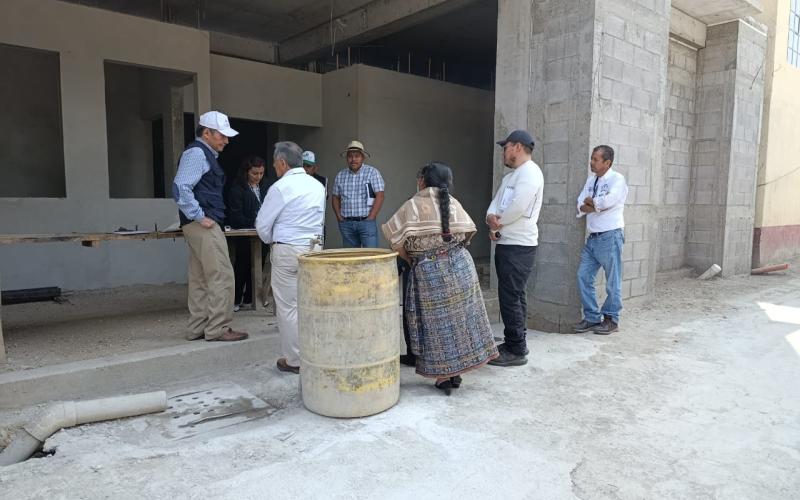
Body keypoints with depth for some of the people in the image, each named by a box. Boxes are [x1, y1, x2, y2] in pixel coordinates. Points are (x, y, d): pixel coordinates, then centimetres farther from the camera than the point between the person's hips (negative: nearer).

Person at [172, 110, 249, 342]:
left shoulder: (205, 154, 20)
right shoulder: (196, 153, -11)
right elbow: (181, 188, -22)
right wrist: (200, 217, -19)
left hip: (203, 226, 10)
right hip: (203, 226, -10)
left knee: (200, 279, 12)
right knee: (221, 275, -8)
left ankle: (197, 329, 20)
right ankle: (218, 328, -1)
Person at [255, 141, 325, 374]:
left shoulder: (280, 188, -10)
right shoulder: (317, 186, 9)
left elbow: (263, 225, -4)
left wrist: (271, 241, 15)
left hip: (287, 251, -6)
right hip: (314, 248, 6)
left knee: (288, 306, 3)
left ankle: (294, 360, 10)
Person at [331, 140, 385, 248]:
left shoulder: (372, 172, -2)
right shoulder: (340, 175, 11)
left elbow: (380, 196, -7)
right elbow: (335, 197, 17)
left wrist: (370, 218, -12)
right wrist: (339, 217, 4)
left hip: (366, 222, -4)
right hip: (346, 223, 4)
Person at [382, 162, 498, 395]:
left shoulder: (413, 205, -7)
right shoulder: (454, 203, 5)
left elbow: (396, 241, -11)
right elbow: (467, 234, 9)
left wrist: (411, 259, 6)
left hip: (430, 272, -4)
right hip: (461, 267, 4)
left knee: (438, 324, 8)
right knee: (459, 319, 13)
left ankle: (443, 377, 14)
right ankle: (456, 374, 24)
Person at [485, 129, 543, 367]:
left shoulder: (530, 172, -12)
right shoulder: (510, 176, 20)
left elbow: (518, 207, -24)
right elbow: (496, 203, 12)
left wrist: (497, 222, -7)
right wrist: (491, 218, -10)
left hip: (518, 245, -10)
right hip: (505, 243, 10)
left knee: (511, 297, -8)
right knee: (513, 296, 15)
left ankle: (516, 351, 0)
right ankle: (513, 344, 25)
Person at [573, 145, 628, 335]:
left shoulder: (617, 179, -7)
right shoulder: (591, 180, 14)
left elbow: (608, 201, -23)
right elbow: (581, 206, 6)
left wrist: (591, 202, -5)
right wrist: (598, 205, -12)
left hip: (610, 237, -7)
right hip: (592, 237, 7)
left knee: (612, 281, 3)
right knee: (584, 277, 5)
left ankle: (611, 319, 16)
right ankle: (592, 317, 16)